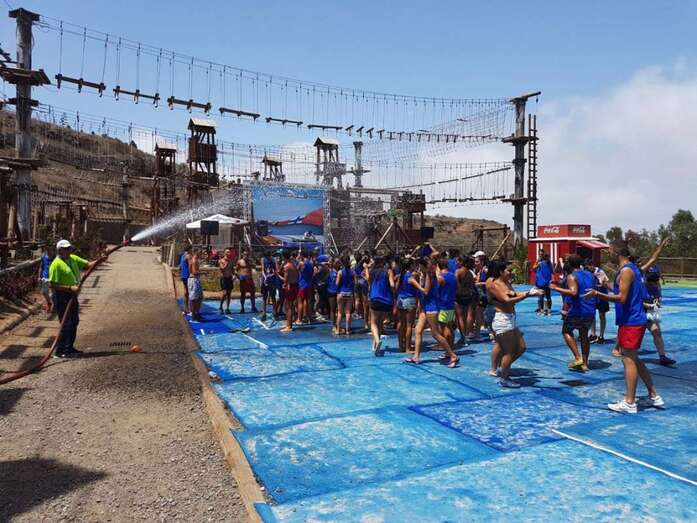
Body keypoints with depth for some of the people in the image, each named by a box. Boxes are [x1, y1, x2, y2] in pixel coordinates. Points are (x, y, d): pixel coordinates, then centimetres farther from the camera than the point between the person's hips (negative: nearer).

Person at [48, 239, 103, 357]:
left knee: (74, 322, 15)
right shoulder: (56, 264, -16)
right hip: (62, 297, -9)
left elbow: (88, 265, 10)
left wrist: (99, 260, -7)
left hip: (72, 296, 9)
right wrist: (70, 288, -24)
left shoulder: (73, 258, 8)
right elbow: (52, 285, -19)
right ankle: (60, 351, 3)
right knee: (66, 324, -6)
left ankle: (69, 348, 27)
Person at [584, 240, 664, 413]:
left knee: (629, 360, -4)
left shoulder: (625, 270, -17)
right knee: (633, 359, 18)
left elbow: (622, 298, -23)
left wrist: (597, 294, -23)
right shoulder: (631, 268, 14)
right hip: (635, 319, 10)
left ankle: (629, 403, 2)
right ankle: (654, 396, 25)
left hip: (630, 322, -10)